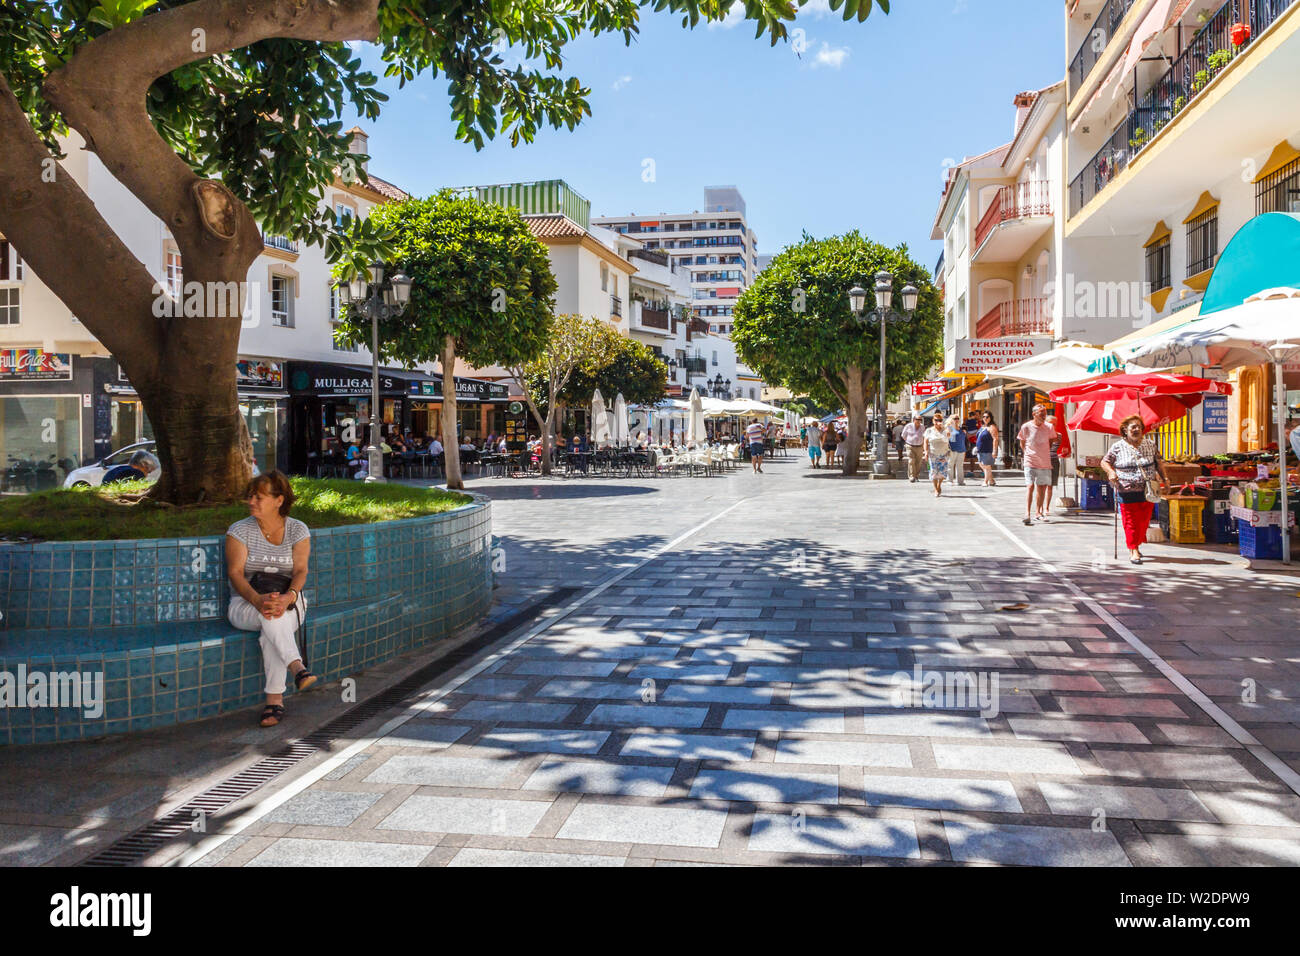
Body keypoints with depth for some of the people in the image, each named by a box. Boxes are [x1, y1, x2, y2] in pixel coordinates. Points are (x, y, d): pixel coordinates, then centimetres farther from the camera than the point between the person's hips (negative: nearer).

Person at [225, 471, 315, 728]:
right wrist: (257, 599, -29)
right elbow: (235, 572, -10)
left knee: (274, 620, -34)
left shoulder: (298, 530, 3)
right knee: (271, 615, -36)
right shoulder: (240, 530, 1)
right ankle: (297, 667, -48)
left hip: (290, 603, 0)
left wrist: (289, 597, -30)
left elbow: (300, 571, -8)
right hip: (246, 603, 0)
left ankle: (274, 700, -35)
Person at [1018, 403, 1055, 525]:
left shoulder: (1048, 427, 1)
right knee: (1030, 486, -15)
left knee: (1042, 488, 10)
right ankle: (1027, 514, -22)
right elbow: (1022, 443, 9)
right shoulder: (1026, 427, -6)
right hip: (1030, 463, -3)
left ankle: (1039, 512, 25)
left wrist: (1045, 453, 14)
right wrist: (1027, 454, 7)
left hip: (1044, 463, 3)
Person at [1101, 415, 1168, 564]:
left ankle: (1136, 546, 24)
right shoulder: (1118, 447, 1)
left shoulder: (1150, 445, 9)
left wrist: (1164, 479, 8)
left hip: (1147, 491, 3)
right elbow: (1104, 462, 7)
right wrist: (1111, 472, -12)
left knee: (1144, 520, 6)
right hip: (1127, 492, -3)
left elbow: (1159, 462, 15)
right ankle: (1133, 551, 3)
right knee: (1130, 521, -3)